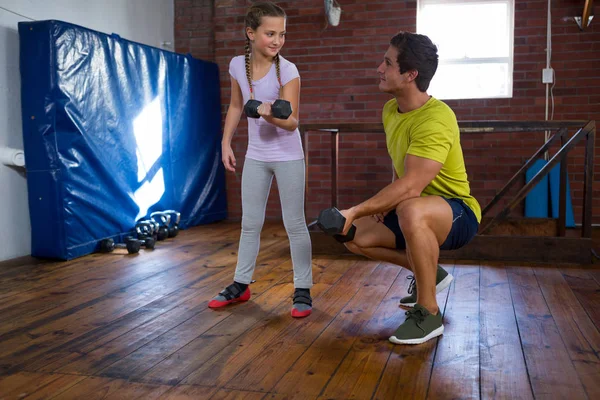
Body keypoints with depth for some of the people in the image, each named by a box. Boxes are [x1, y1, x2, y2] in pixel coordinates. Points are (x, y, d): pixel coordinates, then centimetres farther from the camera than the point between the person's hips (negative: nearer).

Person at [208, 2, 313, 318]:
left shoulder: (287, 70, -18)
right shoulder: (237, 65, -5)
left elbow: (292, 122, -22)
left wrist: (272, 116, -42)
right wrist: (226, 143, 7)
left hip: (287, 156, -4)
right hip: (255, 155, 5)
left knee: (294, 223, 0)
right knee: (250, 223, 13)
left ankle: (302, 290, 10)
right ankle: (241, 284, 25)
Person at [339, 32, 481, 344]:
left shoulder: (435, 119, -27)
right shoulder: (390, 110, 1)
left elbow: (410, 187, -35)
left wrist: (355, 211, -33)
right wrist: (387, 202, 4)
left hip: (457, 213, -9)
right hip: (413, 212, 9)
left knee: (412, 211, -41)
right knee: (355, 236, -2)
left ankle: (428, 314, -21)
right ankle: (429, 274, 16)